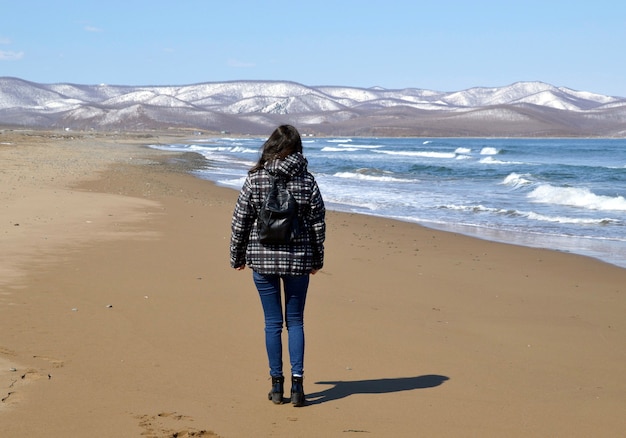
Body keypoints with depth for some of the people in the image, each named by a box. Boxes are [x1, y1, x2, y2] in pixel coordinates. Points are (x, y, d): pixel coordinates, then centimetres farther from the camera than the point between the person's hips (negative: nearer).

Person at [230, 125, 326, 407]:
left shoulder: (255, 179, -6)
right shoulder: (307, 181, -3)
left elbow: (240, 222, -3)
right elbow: (318, 224, 1)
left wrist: (237, 258, 9)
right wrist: (317, 260, 13)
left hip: (262, 259, -1)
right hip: (298, 260, 1)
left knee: (273, 322, 8)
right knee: (295, 321, 10)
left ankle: (277, 385, 13)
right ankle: (297, 383, 2)